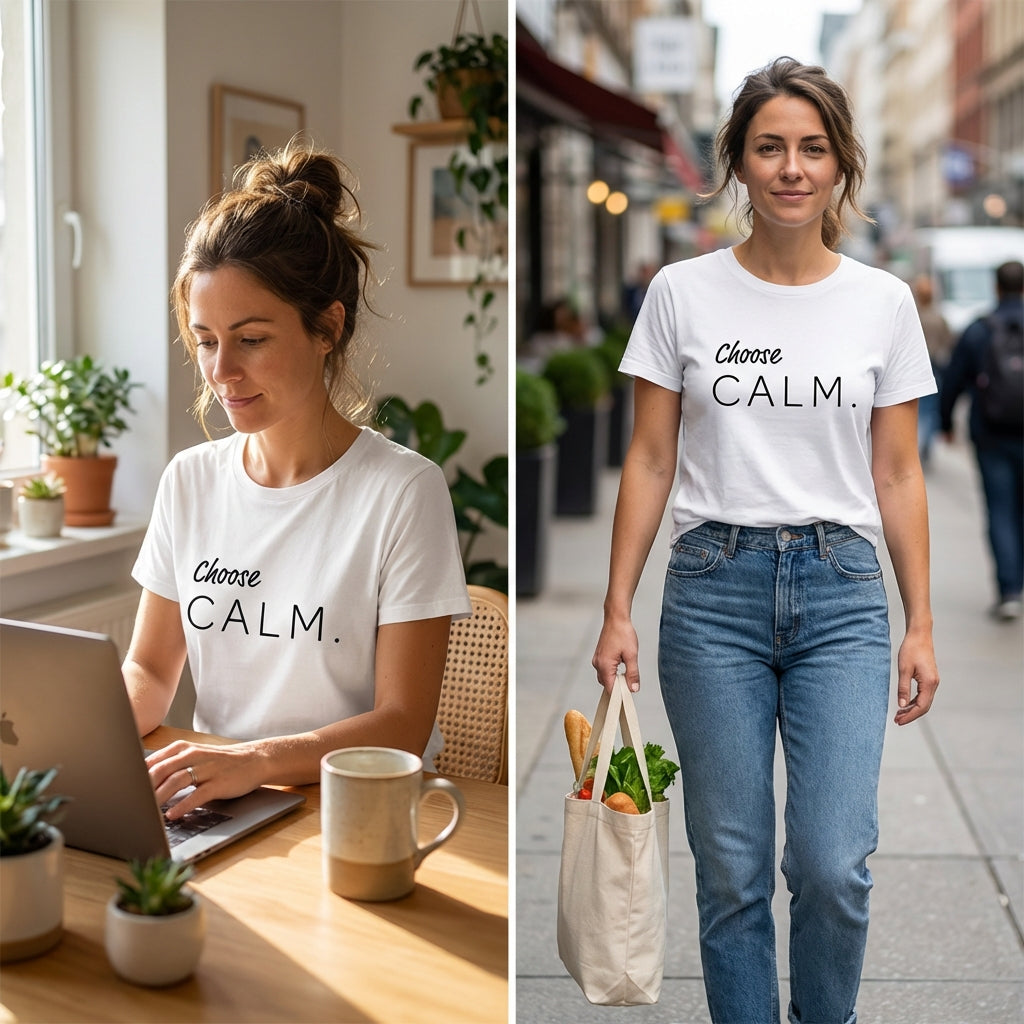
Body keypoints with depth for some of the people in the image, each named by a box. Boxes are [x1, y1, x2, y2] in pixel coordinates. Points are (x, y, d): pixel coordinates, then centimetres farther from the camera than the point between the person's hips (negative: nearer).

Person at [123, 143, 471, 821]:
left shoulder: (406, 490, -8)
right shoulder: (190, 480, 10)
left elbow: (403, 725, -10)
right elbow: (150, 669, 14)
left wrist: (254, 759, -26)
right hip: (211, 807, 6)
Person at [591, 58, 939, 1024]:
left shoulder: (883, 301, 3)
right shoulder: (682, 292, 0)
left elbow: (897, 474, 6)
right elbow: (650, 459, 2)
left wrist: (920, 624, 3)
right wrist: (617, 610, -2)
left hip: (842, 592, 1)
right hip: (714, 589, 0)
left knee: (833, 864, -6)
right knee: (731, 867, 6)